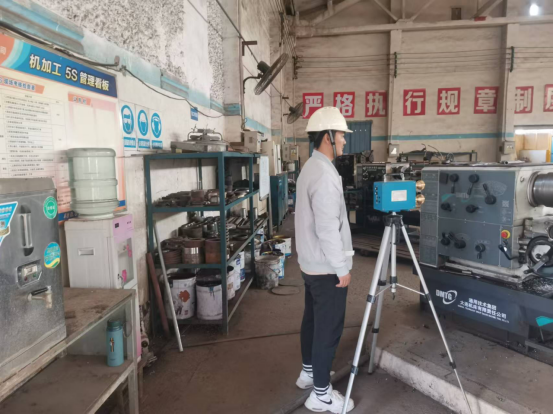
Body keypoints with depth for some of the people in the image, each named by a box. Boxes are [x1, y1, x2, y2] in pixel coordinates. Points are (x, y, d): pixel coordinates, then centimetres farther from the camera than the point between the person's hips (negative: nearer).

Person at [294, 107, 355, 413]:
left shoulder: (309, 168, 9)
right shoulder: (325, 174, -23)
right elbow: (328, 229, -25)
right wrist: (342, 268, -17)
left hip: (311, 263, 10)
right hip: (327, 268, -10)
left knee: (313, 319, 21)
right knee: (329, 328, 1)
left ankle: (308, 371, 37)